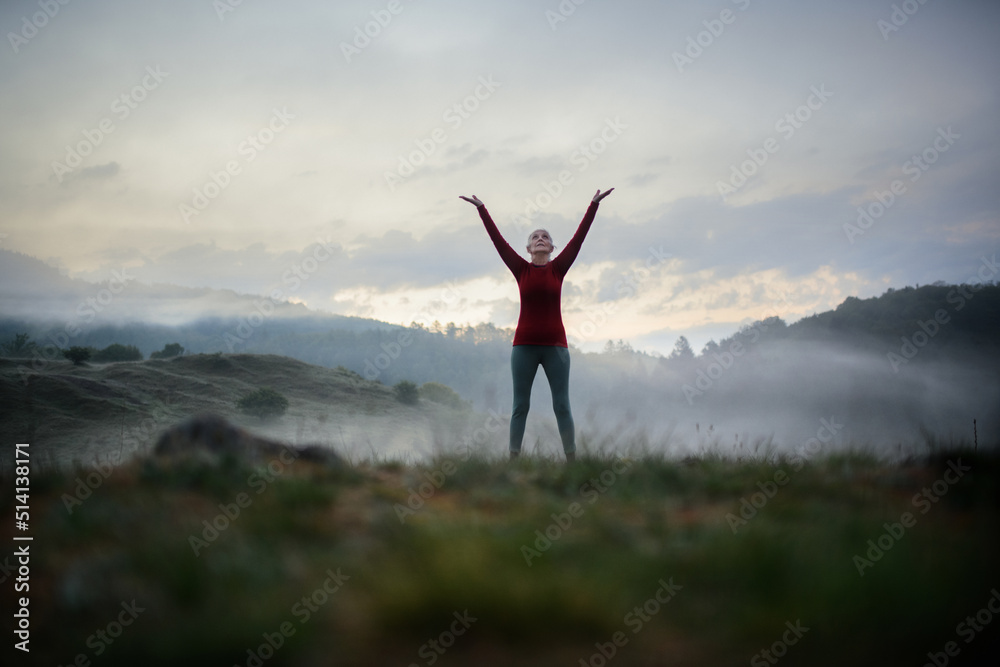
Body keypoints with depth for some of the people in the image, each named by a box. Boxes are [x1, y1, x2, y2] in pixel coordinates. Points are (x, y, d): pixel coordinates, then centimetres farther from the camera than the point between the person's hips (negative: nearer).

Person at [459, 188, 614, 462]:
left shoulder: (558, 268, 4)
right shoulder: (521, 269, 4)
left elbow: (579, 237, 0)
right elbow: (497, 239, 1)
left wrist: (594, 205, -3)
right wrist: (481, 209, -1)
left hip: (555, 344, 0)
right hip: (524, 344, 0)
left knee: (561, 405, 2)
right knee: (520, 405, 4)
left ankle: (572, 458, 4)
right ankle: (513, 458, 6)